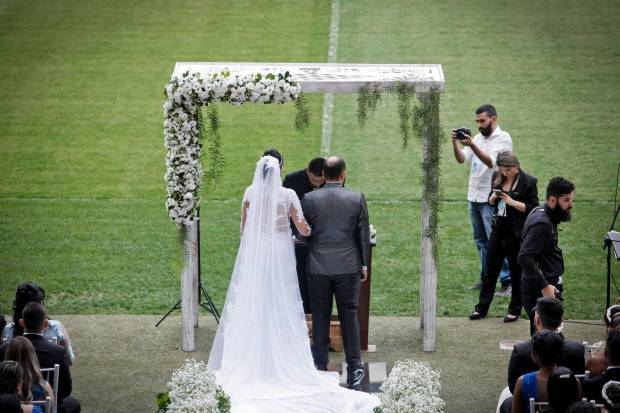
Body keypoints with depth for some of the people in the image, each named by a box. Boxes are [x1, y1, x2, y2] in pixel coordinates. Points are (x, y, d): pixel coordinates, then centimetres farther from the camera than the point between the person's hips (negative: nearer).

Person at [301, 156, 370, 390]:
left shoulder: (309, 199, -5)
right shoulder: (357, 199, -5)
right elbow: (364, 236, 1)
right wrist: (364, 264, 11)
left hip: (318, 268, 0)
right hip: (348, 267, 0)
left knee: (320, 319, 8)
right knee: (349, 317, 8)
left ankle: (320, 369, 11)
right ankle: (354, 371, 10)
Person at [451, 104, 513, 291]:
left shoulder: (503, 139, -8)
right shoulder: (478, 138, 14)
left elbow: (491, 162, -22)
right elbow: (461, 159, 4)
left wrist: (472, 145, -32)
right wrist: (455, 143, -13)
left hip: (491, 199, -7)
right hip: (474, 197, 7)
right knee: (480, 240, 12)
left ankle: (507, 280, -8)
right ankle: (486, 277, 19)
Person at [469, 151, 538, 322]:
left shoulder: (528, 182, -11)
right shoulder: (497, 177, 5)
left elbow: (533, 208, -11)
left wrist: (512, 202, -20)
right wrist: (493, 197, -7)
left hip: (517, 234, -5)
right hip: (499, 229, 5)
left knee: (516, 272, 6)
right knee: (490, 269, 9)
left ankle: (514, 310, 17)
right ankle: (482, 308, 17)